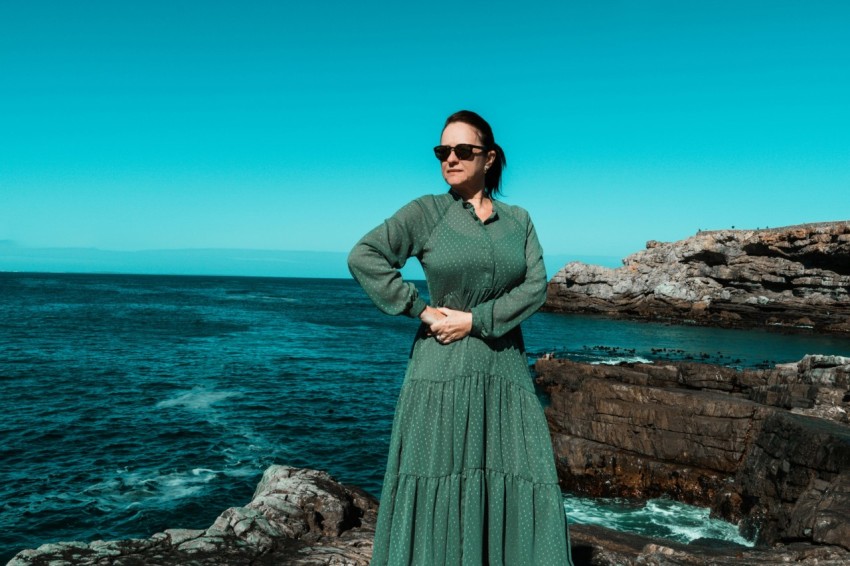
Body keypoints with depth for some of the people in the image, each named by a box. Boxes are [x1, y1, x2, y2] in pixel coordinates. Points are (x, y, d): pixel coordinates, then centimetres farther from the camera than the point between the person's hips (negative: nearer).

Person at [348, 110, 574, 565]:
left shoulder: (518, 219, 9)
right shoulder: (426, 212, -1)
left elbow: (536, 286, -2)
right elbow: (363, 256, -10)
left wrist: (474, 320, -12)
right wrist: (420, 309, -13)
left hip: (505, 369, 3)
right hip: (443, 370, -3)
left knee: (516, 486, 4)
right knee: (440, 488, 1)